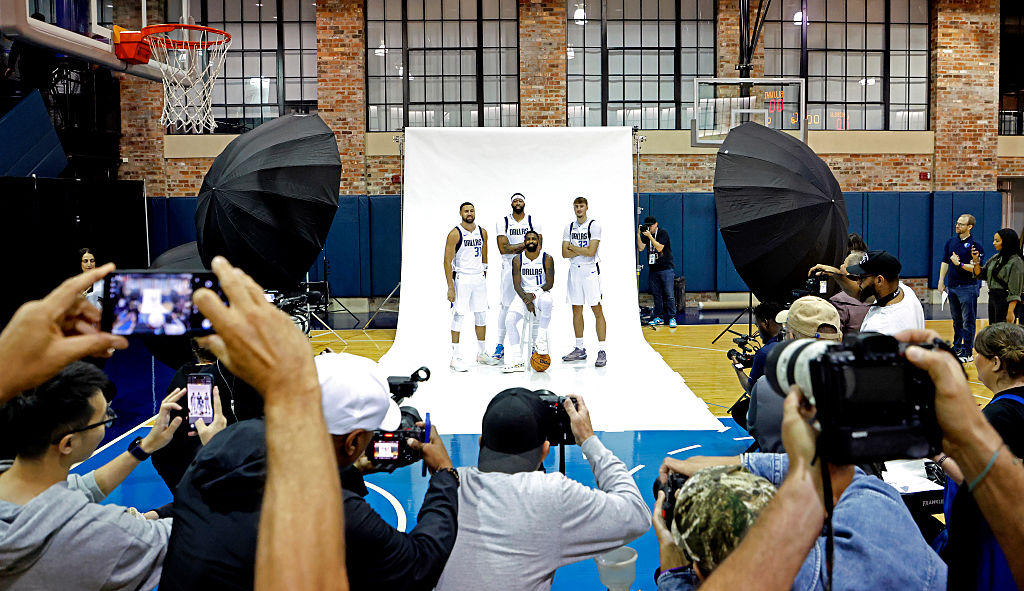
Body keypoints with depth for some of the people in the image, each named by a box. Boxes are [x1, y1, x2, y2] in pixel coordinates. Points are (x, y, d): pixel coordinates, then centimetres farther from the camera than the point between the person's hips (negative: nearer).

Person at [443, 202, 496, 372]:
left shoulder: (482, 232, 8)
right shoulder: (455, 234, -9)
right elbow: (447, 261, -11)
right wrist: (450, 287, -16)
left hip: (479, 278, 6)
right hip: (461, 279, -6)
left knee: (481, 315, 10)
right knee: (458, 316, -5)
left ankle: (482, 353, 23)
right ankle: (455, 357, 0)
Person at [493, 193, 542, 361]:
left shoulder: (533, 222, 5)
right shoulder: (502, 223, 4)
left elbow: (538, 246, -4)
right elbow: (503, 248, -7)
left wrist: (513, 248, -12)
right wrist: (525, 244, -10)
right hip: (509, 267, -1)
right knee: (506, 306, 0)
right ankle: (500, 345, 5)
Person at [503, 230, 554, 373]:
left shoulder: (547, 258, -4)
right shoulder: (517, 259, 1)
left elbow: (549, 284, -6)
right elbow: (517, 284, -2)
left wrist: (534, 295, -19)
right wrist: (526, 300, -17)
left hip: (541, 293, -2)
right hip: (523, 295, 2)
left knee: (546, 301, -40)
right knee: (509, 320, -20)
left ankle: (541, 338, -23)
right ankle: (517, 361, -13)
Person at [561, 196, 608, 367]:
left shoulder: (594, 226, -6)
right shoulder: (569, 228, 10)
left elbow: (591, 251, -16)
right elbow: (565, 253, 2)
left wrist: (574, 248, -5)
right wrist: (582, 250, -9)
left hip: (590, 271, -6)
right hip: (574, 271, 6)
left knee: (597, 310, -6)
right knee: (576, 310, 9)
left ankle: (601, 351, -6)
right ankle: (579, 349, 18)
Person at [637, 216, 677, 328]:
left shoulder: (663, 233, -6)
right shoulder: (645, 234, 8)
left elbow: (659, 248, -17)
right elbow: (640, 248, -1)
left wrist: (650, 236, -20)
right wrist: (638, 235, -10)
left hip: (666, 268, -5)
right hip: (653, 269, 5)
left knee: (669, 294, -7)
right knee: (656, 294, 7)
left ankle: (672, 318, -5)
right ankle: (658, 317, 13)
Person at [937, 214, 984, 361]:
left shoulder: (975, 245, -8)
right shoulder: (950, 242, 9)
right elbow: (945, 262, 12)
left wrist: (960, 264, -19)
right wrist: (941, 281, 7)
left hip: (968, 287, -6)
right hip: (952, 287, 6)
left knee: (968, 322, -2)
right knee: (956, 320, 15)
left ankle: (967, 352, 2)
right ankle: (957, 348, 25)